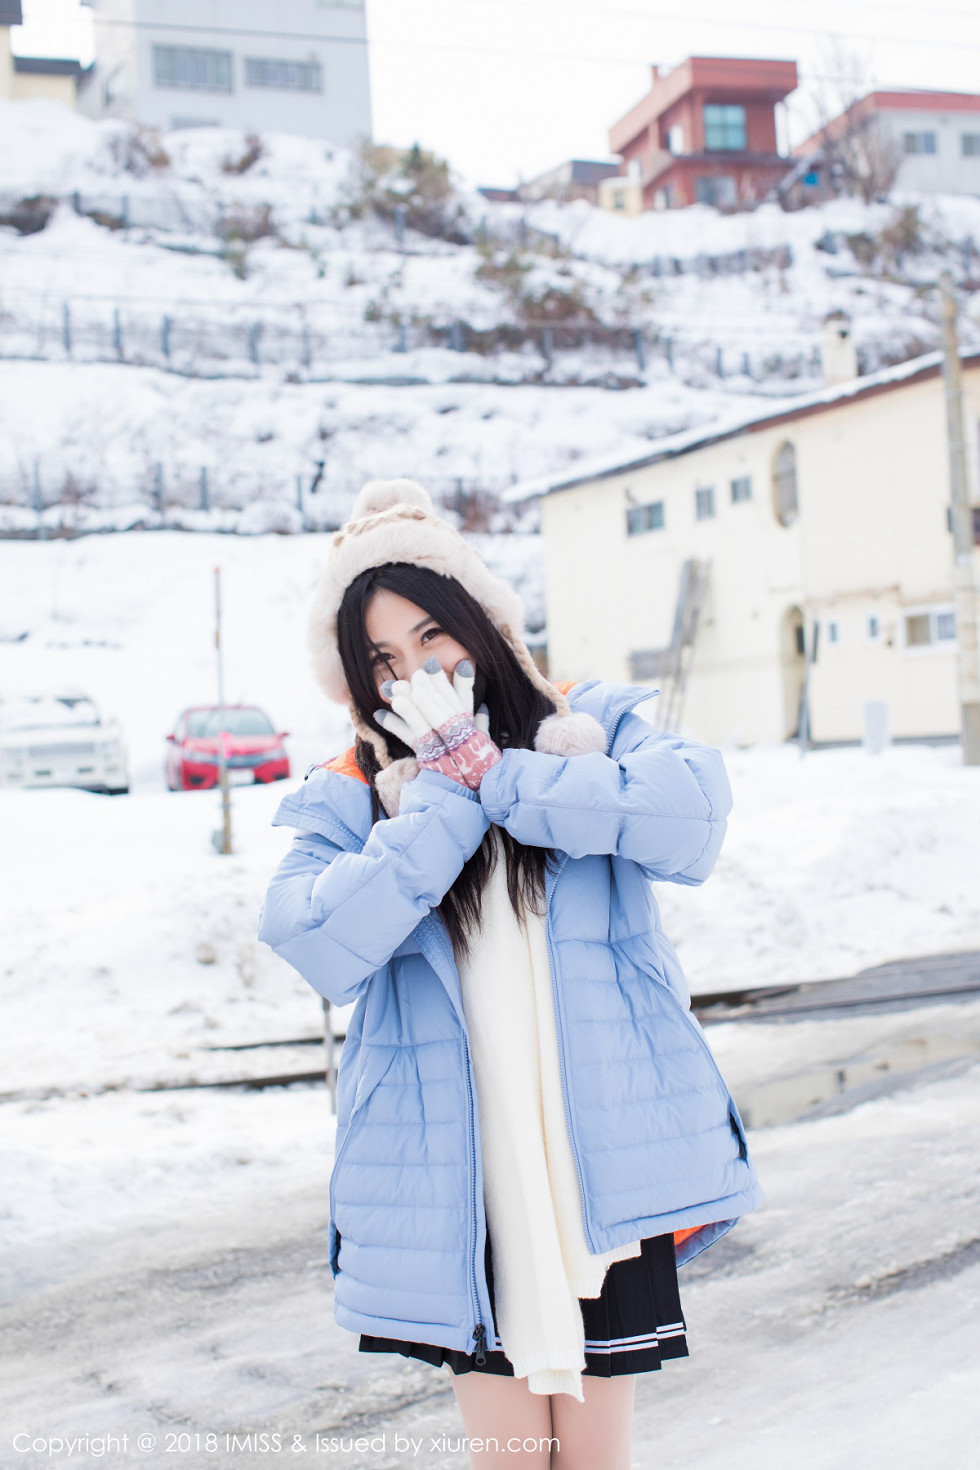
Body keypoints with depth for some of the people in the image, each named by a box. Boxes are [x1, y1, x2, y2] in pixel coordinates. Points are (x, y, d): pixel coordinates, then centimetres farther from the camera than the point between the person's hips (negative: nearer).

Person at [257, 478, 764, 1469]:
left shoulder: (589, 728, 5)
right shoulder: (348, 799, 4)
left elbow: (694, 810, -16)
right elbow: (318, 943, -14)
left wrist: (491, 774, -14)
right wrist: (447, 800, -13)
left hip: (601, 1158, 0)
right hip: (457, 1181, 0)